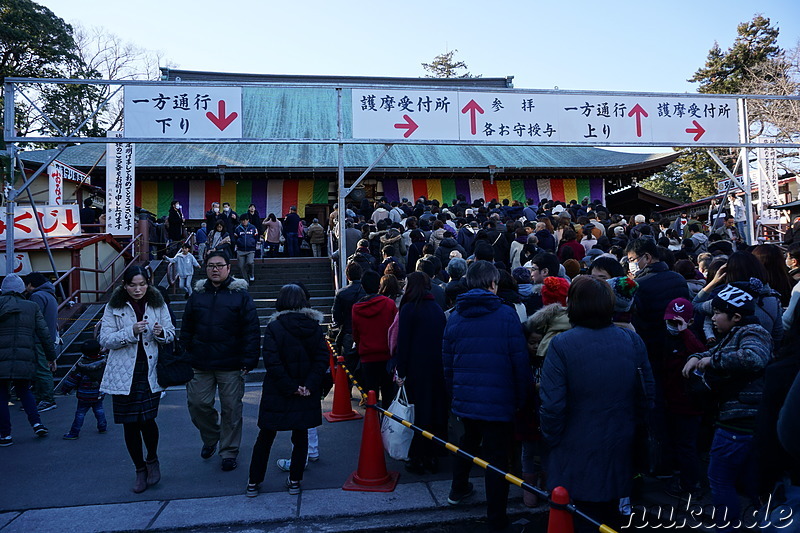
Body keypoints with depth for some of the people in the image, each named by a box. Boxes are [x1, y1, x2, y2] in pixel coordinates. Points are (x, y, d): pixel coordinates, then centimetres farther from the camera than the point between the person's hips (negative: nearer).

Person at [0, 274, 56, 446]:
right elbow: (44, 334, 4)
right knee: (24, 390, 21)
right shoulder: (32, 307, 5)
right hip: (25, 359, 2)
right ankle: (36, 423, 8)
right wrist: (51, 357, 12)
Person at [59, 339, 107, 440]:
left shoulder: (81, 366, -16)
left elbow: (73, 378, -9)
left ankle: (74, 432, 8)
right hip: (99, 394, 4)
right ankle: (102, 427, 25)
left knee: (80, 413, 3)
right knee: (99, 409, 19)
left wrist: (65, 389, 3)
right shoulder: (103, 362, -7)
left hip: (85, 396, -4)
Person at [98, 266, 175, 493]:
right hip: (124, 374, 0)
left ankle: (152, 459, 23)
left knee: (147, 419, -7)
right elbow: (105, 340, -5)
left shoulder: (158, 304, 5)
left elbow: (171, 333, 8)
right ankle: (140, 469, 25)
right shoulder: (114, 307, 0)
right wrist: (131, 332, -20)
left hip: (150, 372, 0)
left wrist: (161, 333, -15)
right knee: (130, 423, 6)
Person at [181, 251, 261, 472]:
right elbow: (187, 328, 14)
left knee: (231, 408, 5)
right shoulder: (197, 294, 9)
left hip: (231, 365, -3)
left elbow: (251, 330, -5)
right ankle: (211, 437, 33)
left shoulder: (240, 294, -2)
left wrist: (248, 361, -10)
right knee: (197, 403, 5)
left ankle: (229, 452, 22)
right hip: (200, 365, 3)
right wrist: (186, 355, 7)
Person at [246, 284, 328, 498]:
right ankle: (295, 481, 19)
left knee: (266, 436, 12)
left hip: (277, 393, -2)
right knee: (300, 436, 14)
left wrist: (290, 388, -12)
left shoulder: (274, 327, -10)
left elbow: (272, 362, -16)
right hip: (306, 395, 2)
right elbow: (322, 358, -7)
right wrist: (309, 386, -10)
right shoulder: (315, 327, -1)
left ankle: (254, 482, 20)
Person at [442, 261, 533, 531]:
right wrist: (521, 398, 1)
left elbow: (447, 363, 6)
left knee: (469, 440, 29)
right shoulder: (506, 314, -10)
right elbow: (520, 362, -10)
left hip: (464, 399, 5)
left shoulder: (454, 317, 2)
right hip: (498, 402, -4)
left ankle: (458, 489, 43)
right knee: (496, 456, 7)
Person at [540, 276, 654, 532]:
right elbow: (646, 395, 2)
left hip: (576, 453, -4)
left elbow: (552, 405, -20)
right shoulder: (632, 341, -5)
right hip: (618, 452, 4)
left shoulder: (561, 345, -19)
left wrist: (552, 438, -3)